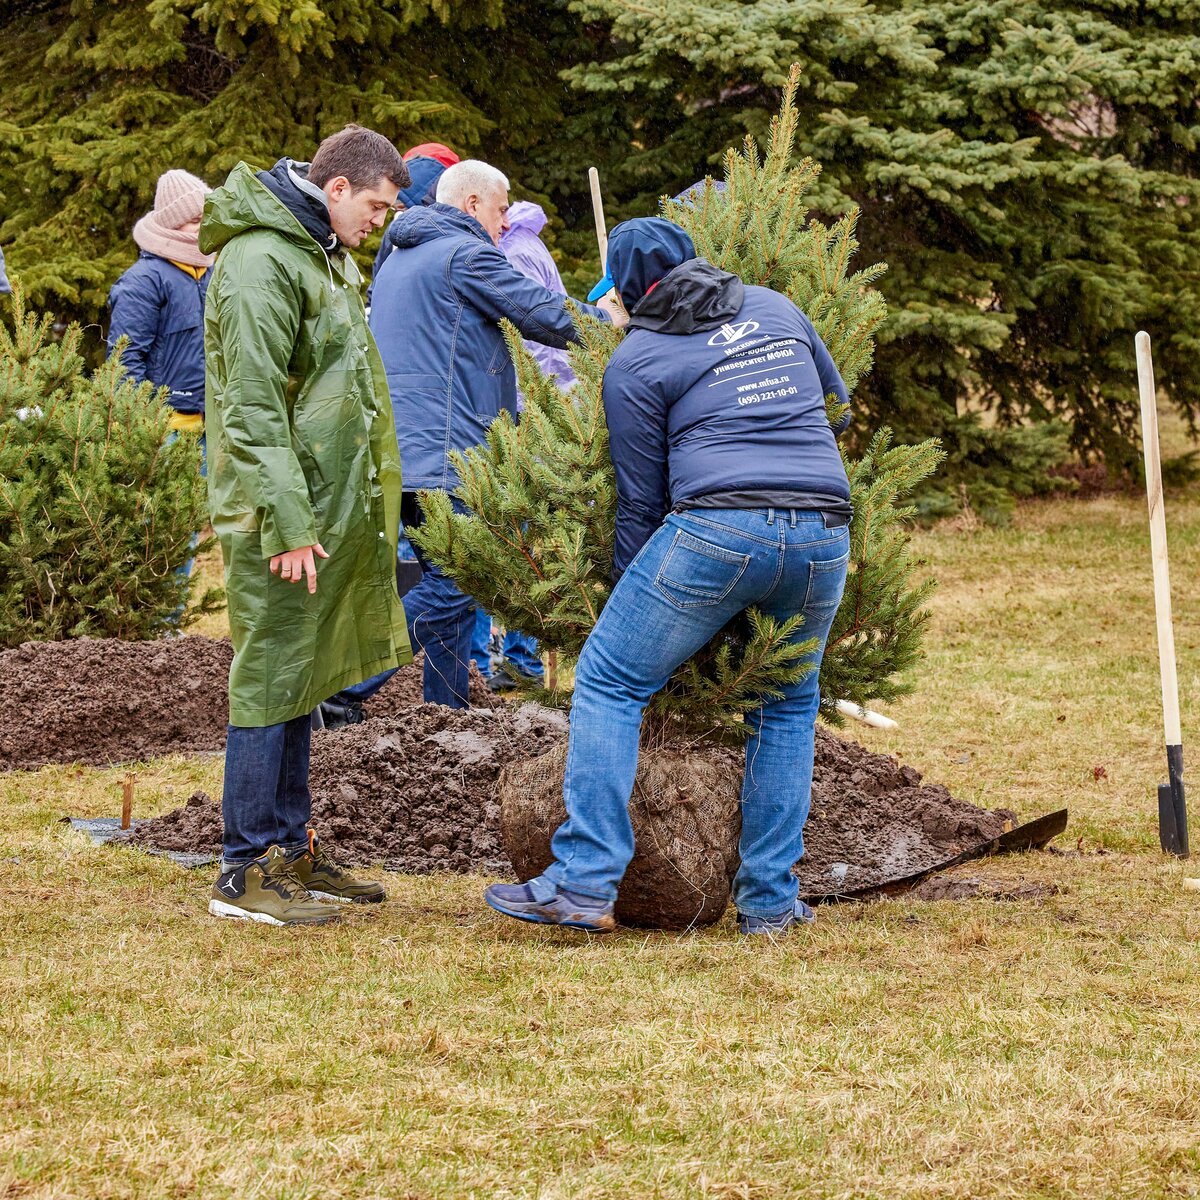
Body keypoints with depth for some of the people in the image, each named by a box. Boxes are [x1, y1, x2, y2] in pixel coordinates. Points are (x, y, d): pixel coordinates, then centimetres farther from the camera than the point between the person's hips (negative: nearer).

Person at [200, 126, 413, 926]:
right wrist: (288, 522, -23)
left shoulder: (322, 254, 17)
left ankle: (290, 850, 21)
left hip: (330, 508, 10)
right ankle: (247, 871, -2)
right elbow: (252, 408, -20)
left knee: (301, 679, 14)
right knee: (270, 682, -6)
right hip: (287, 516, -10)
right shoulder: (259, 263, -15)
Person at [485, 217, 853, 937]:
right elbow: (836, 401, 35)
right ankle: (770, 899, 17)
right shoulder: (775, 307, 19)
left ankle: (585, 884, -5)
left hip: (719, 527, -5)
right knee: (790, 705, 21)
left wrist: (624, 593, 19)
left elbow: (641, 500, 9)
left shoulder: (637, 362, 7)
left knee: (610, 682, 4)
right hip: (826, 533, 5)